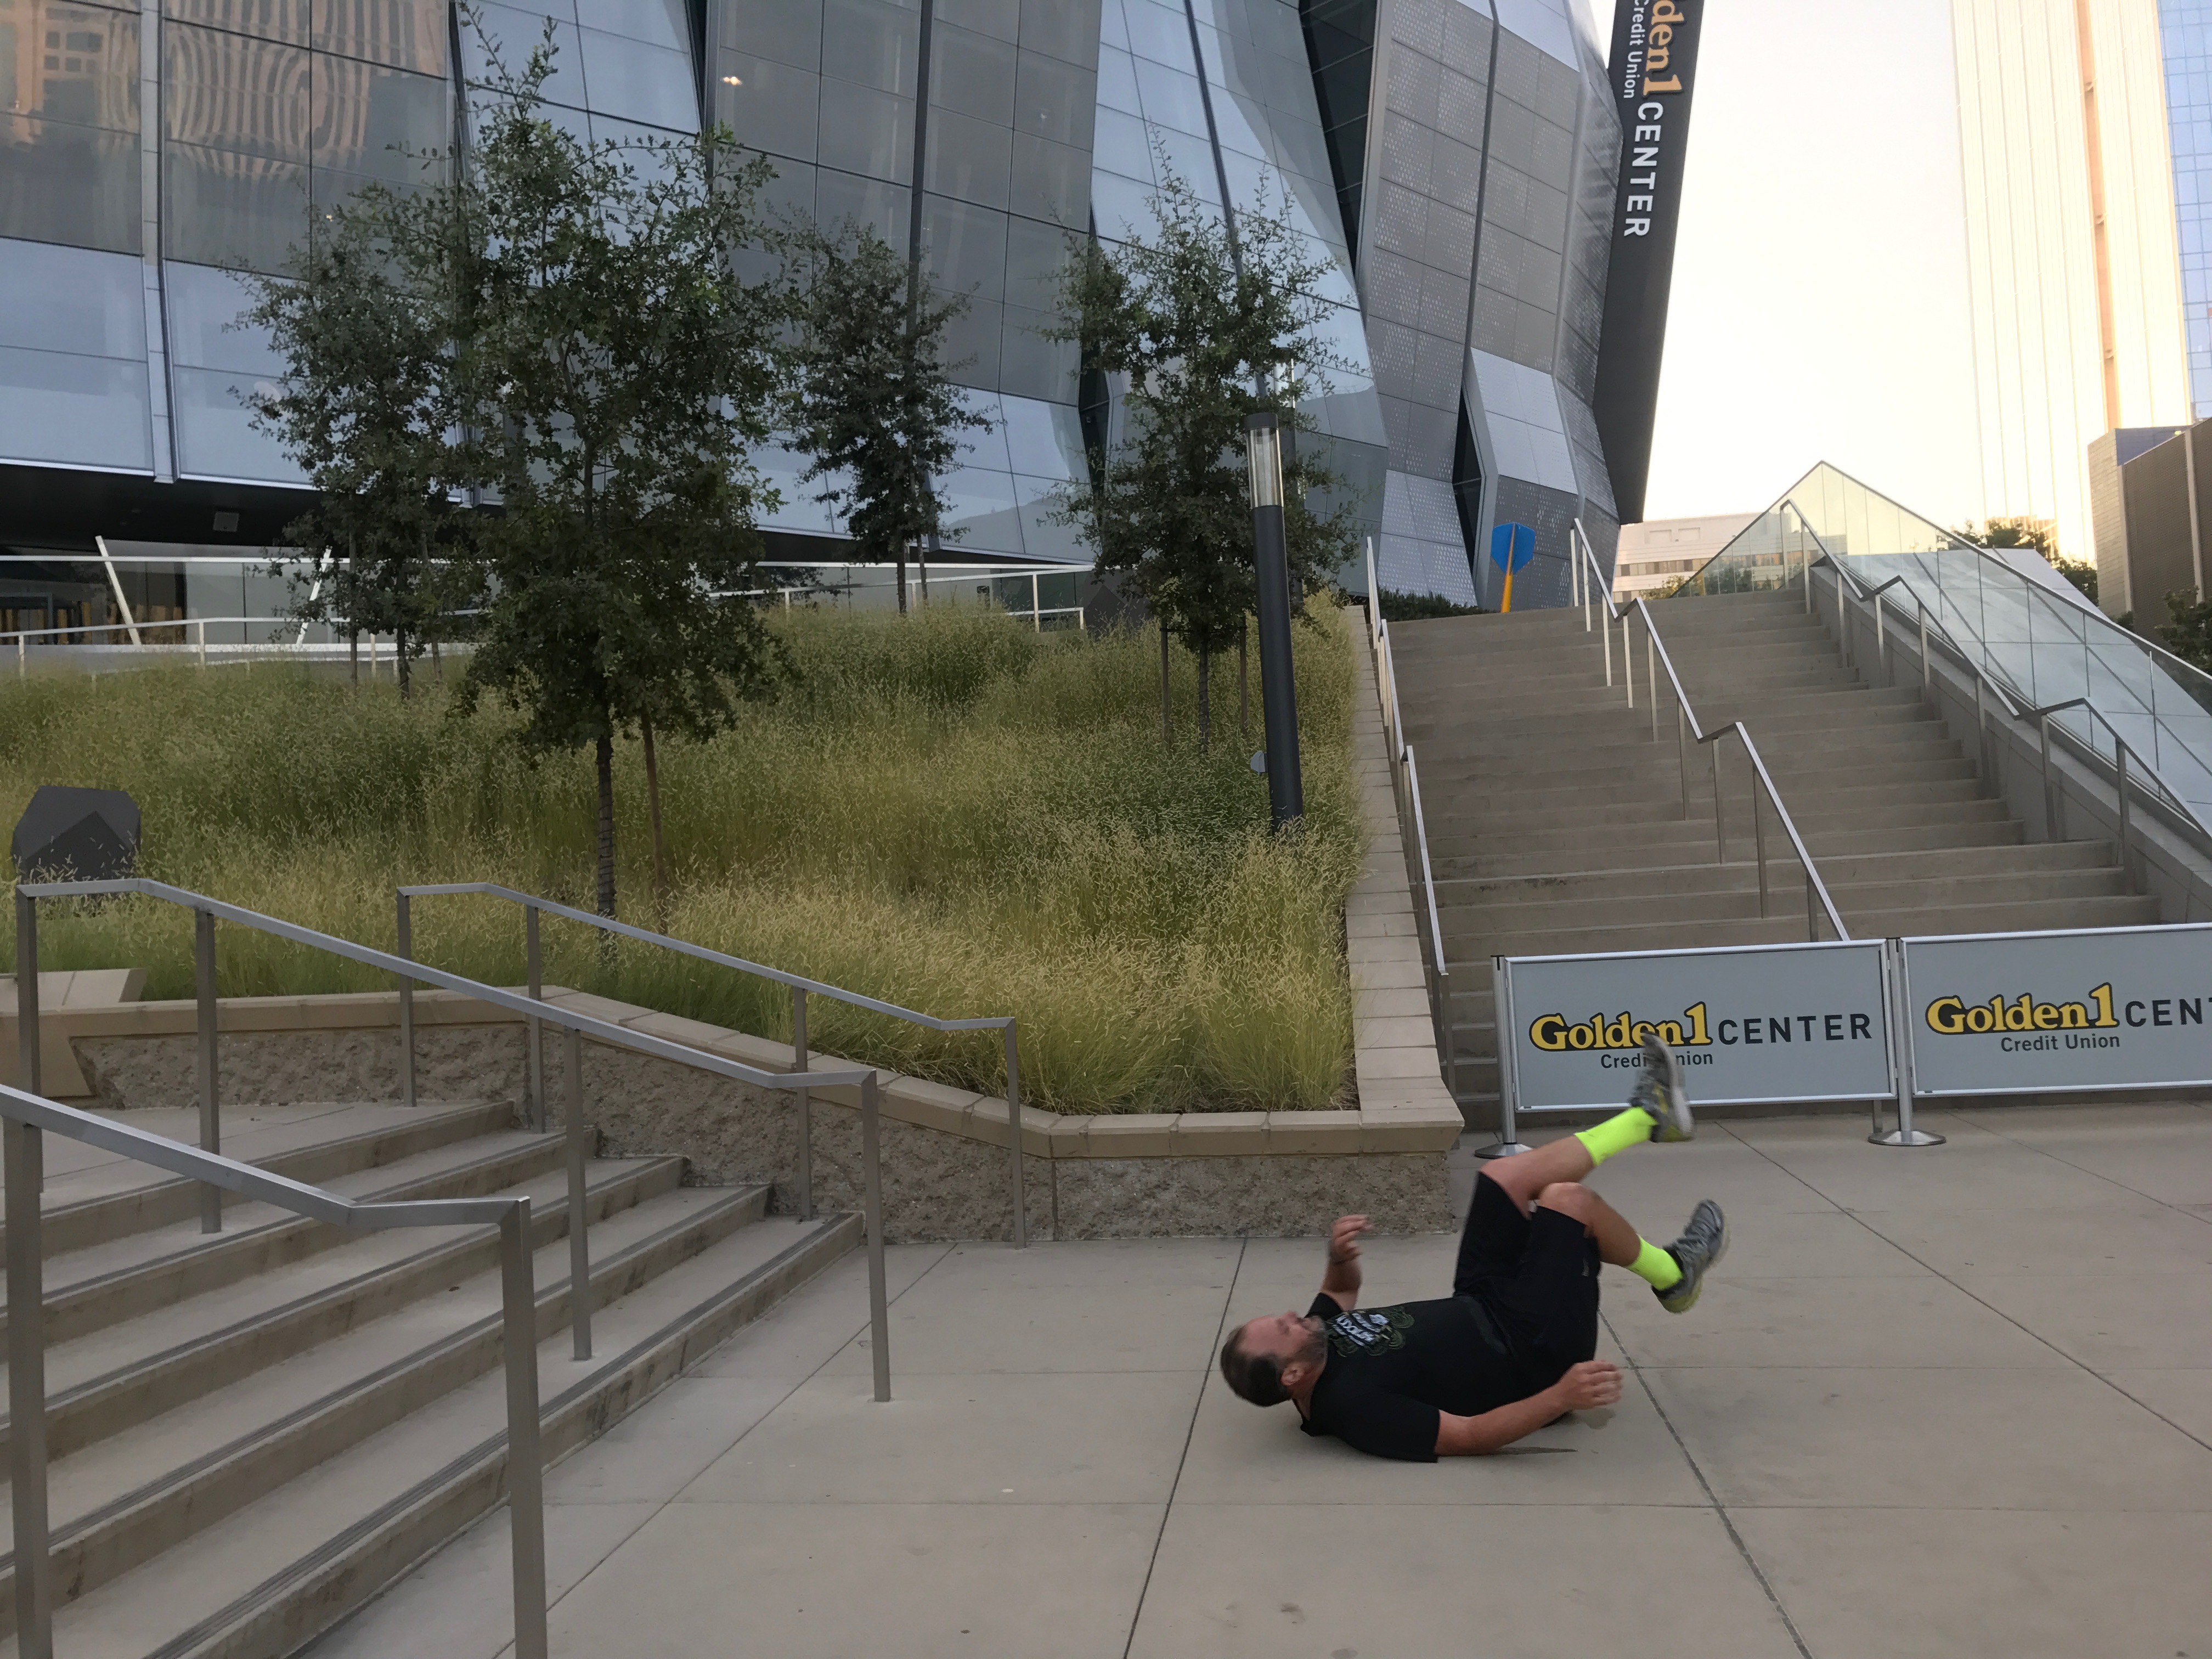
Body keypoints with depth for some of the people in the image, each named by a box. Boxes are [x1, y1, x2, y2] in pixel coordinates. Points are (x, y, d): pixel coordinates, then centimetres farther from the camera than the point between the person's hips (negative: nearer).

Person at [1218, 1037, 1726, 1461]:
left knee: (1504, 1175, 4)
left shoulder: (1316, 1339, -8)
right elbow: (1468, 1437, -33)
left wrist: (1340, 1258, -11)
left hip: (1478, 1309, 8)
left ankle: (1649, 1118, 20)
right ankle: (1674, 1276, 13)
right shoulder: (1351, 1405, -33)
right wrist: (1560, 1397, -43)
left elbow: (1342, 1289, 13)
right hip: (1530, 1354, -8)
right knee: (1568, 1199, -16)